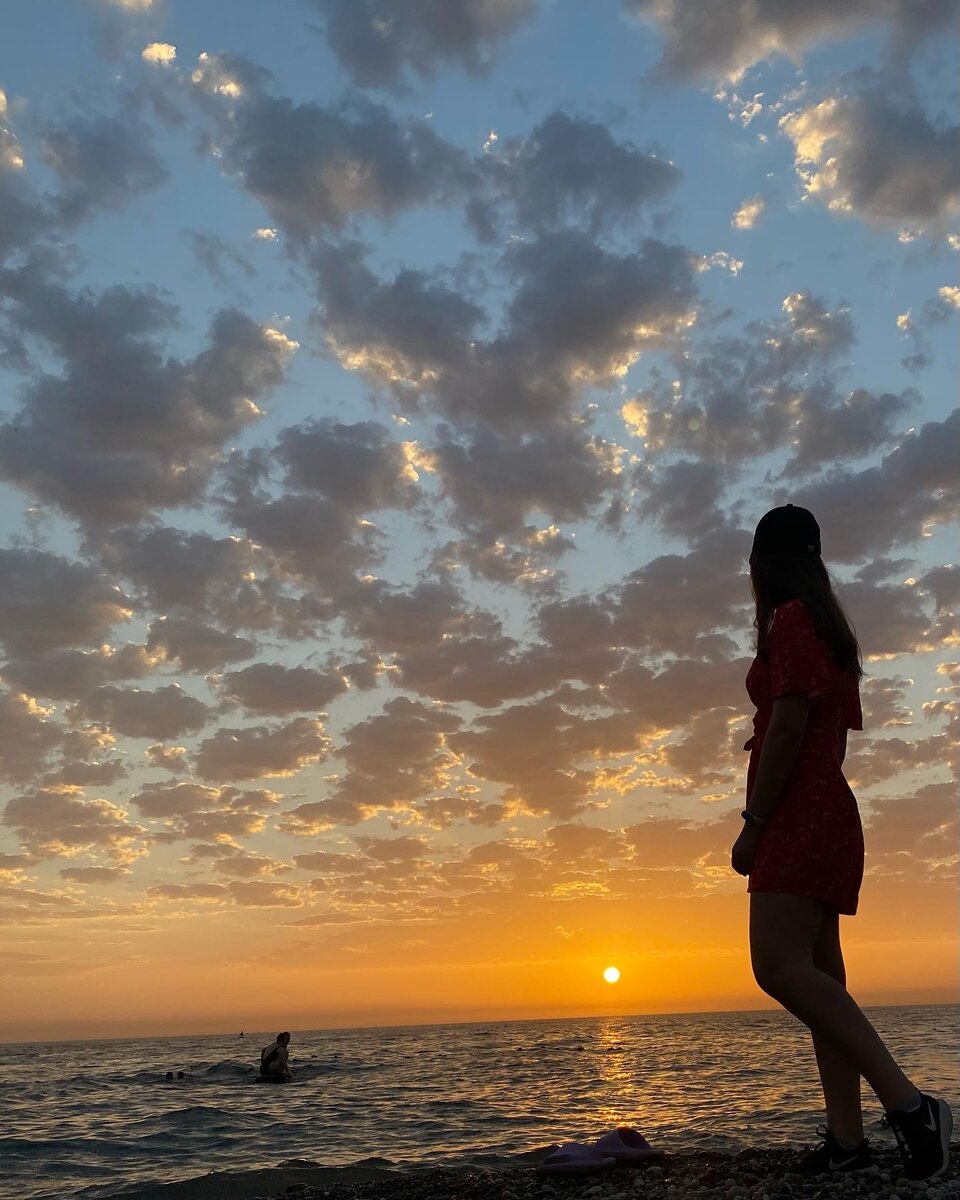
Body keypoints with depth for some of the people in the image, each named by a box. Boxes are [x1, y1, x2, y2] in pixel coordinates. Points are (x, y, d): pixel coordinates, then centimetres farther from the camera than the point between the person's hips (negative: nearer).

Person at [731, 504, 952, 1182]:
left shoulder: (791, 619, -9)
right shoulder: (828, 628, 20)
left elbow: (787, 726, -18)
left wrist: (752, 824, -16)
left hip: (800, 815, -10)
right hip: (825, 815, 10)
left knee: (780, 968, -20)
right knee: (818, 976, 7)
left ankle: (909, 1104, -21)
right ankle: (848, 1138, 7)